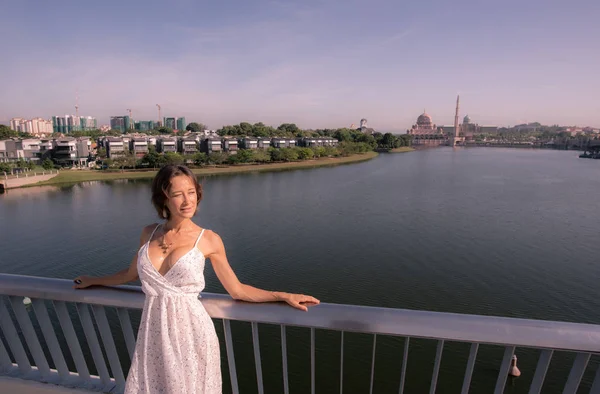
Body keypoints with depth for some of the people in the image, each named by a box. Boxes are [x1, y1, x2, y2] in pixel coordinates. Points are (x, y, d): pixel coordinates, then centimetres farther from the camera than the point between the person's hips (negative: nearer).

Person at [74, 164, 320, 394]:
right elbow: (131, 274, 19)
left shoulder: (209, 240, -9)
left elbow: (237, 290, -4)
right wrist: (94, 281, 33)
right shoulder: (149, 233, 1)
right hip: (154, 335, 3)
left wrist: (284, 296, -9)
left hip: (190, 334, -3)